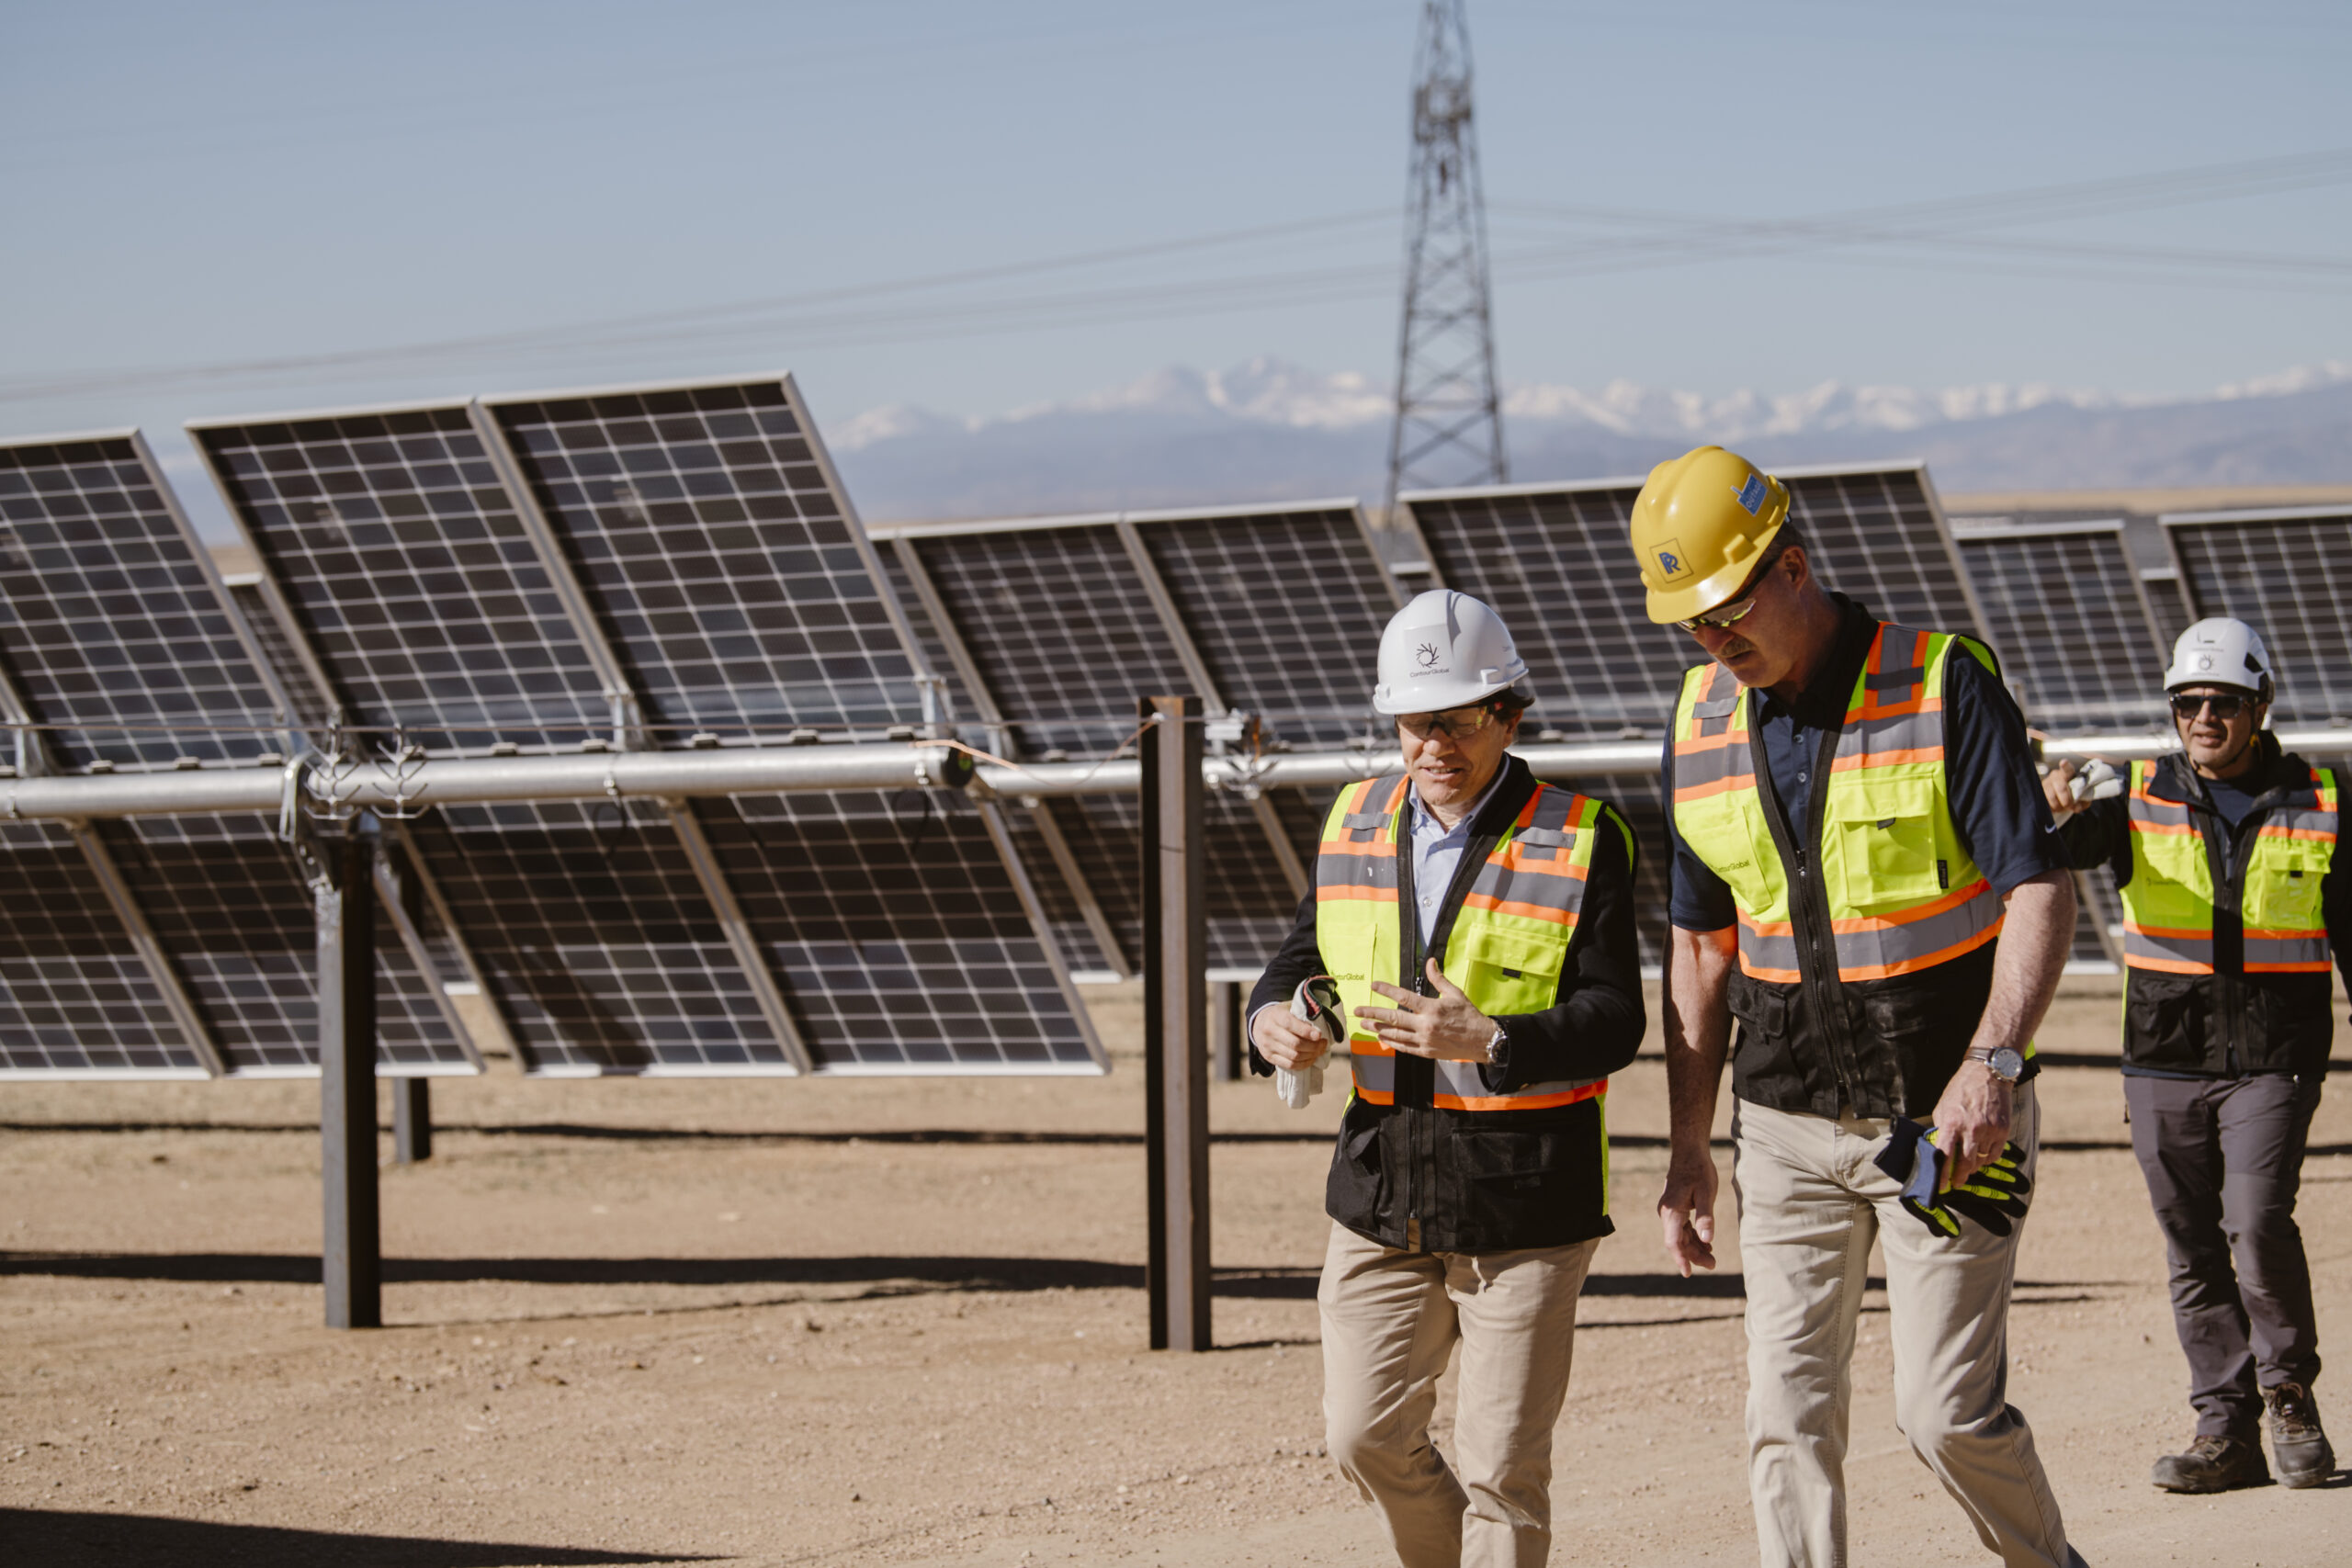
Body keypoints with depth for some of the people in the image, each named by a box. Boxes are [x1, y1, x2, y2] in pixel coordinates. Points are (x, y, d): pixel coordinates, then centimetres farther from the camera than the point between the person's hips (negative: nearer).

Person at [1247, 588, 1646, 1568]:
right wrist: (1273, 1021, -8)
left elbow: (1613, 1019, -12)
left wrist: (1491, 1043, -29)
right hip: (1383, 1195, 5)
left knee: (1500, 1469, -1)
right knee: (1367, 1439, 7)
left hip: (1524, 1210, -5)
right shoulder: (1354, 826, 8)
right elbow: (1303, 960, 16)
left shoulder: (1579, 843, -7)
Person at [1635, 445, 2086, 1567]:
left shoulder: (1944, 687, -11)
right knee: (1789, 1420, -1)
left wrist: (1993, 1062, -30)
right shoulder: (1701, 720, 5)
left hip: (1944, 1114, -4)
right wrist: (1688, 1146, 10)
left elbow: (2040, 889, -16)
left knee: (1945, 1410, -4)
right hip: (1785, 1125, 5)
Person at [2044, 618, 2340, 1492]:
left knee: (2257, 1222, -18)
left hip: (2273, 1059, -2)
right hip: (2165, 1060, 2)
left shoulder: (2317, 804, 4)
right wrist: (2055, 811, -38)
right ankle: (2226, 1430, 12)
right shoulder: (2141, 797, 3)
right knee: (2193, 1252, 4)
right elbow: (2066, 848, -14)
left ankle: (2288, 1395, 3)